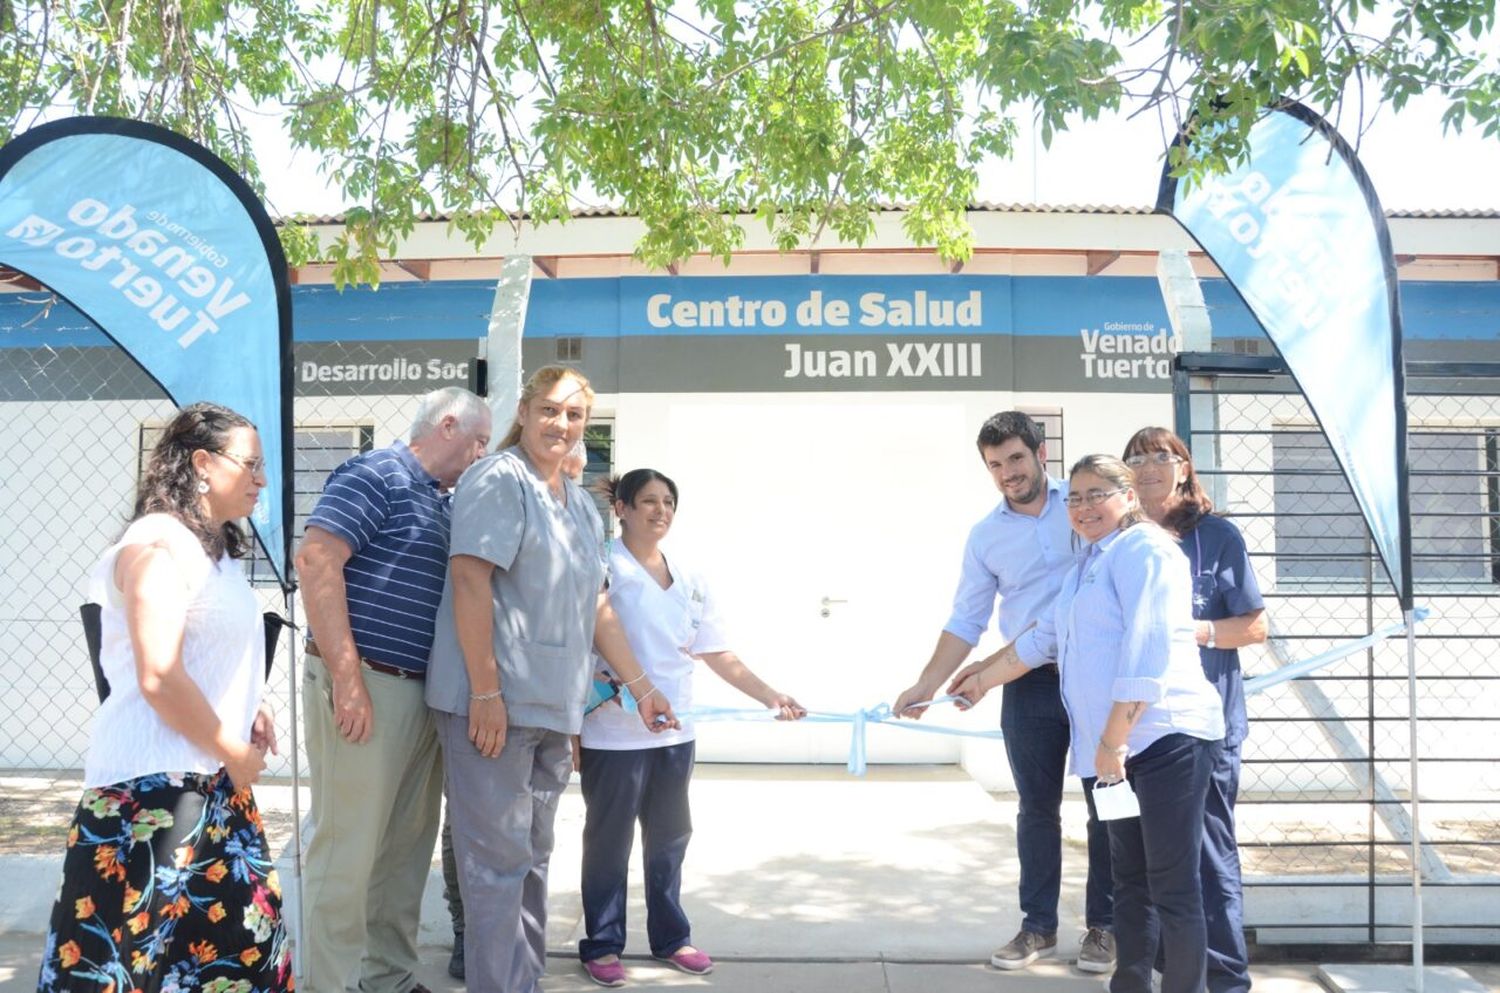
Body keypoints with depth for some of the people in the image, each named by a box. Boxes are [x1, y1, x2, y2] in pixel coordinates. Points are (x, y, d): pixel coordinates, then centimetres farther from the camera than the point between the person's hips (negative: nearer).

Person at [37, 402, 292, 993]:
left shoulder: (212, 547, 15)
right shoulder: (160, 544, -16)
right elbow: (160, 679, -23)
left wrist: (247, 711, 9)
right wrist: (235, 754, -13)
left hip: (209, 779, 10)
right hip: (155, 784, -10)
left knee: (242, 937, 13)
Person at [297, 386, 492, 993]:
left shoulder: (442, 502, 19)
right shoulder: (376, 476, -7)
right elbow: (316, 560, -19)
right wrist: (347, 678, -22)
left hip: (421, 693, 9)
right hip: (365, 688, -9)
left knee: (408, 846, 13)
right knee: (348, 848, -2)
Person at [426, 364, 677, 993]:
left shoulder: (582, 505, 17)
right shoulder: (499, 480, -8)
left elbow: (595, 606, 20)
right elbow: (469, 580, -16)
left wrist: (642, 688, 17)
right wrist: (486, 691, -21)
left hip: (553, 707, 8)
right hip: (493, 704, -8)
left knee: (532, 857, 16)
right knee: (498, 859, -2)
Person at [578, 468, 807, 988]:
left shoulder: (688, 580, 10)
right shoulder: (602, 567, -9)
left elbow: (719, 655, 8)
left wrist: (770, 696, 0)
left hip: (674, 731, 6)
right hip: (613, 731, -6)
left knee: (669, 835, 16)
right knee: (609, 839, 6)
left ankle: (671, 937, 30)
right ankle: (601, 944, 20)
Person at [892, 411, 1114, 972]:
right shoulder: (985, 536, 5)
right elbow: (966, 623, 6)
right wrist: (927, 686, -1)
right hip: (1032, 683, 2)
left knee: (1106, 805, 7)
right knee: (1037, 809, 8)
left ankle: (1103, 925, 20)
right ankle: (1038, 926, 20)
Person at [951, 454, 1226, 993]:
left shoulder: (1141, 549, -8)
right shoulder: (1088, 564, 22)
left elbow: (1146, 653, -18)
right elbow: (1043, 639, 31)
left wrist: (1112, 742, -19)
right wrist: (982, 680, 36)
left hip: (1166, 737, -9)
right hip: (1118, 748, 9)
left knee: (1172, 886, -3)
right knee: (1130, 880, 14)